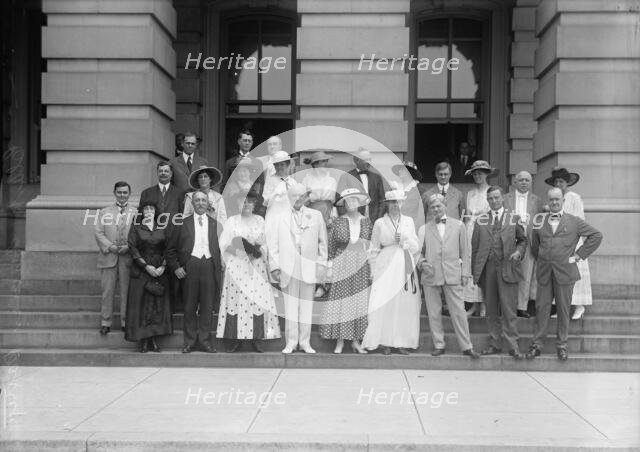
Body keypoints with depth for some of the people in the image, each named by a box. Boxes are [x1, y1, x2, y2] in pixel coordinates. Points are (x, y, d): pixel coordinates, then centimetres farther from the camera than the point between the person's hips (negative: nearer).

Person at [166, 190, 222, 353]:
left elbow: (220, 248, 10)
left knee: (207, 306, 2)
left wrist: (218, 269, -1)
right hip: (190, 266, -1)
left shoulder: (215, 224, 13)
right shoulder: (183, 223, 10)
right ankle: (190, 341, 12)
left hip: (209, 266, 1)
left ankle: (204, 340, 12)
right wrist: (175, 267, -2)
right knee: (190, 306, 3)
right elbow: (170, 249, 10)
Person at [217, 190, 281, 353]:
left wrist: (259, 250, -8)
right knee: (236, 299, -6)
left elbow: (266, 243, 11)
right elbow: (224, 244, 1)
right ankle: (235, 339, -1)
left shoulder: (260, 220, 12)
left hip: (256, 266, 1)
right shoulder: (232, 221, 7)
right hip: (236, 266, -1)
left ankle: (256, 339, -1)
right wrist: (240, 248, -12)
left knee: (257, 299, -5)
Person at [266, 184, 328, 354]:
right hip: (288, 268, -1)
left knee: (306, 305, 3)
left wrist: (321, 264, 3)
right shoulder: (278, 217, 7)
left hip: (309, 268, 1)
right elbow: (272, 243, 5)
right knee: (290, 305, 0)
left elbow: (322, 242, 10)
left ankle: (305, 342, 9)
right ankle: (291, 341, 7)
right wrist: (274, 266, -1)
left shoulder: (316, 216, 9)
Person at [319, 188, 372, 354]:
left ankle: (356, 341, 10)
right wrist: (330, 266, -3)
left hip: (362, 266, 2)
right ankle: (340, 341, 4)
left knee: (360, 302, 1)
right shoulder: (337, 222, 2)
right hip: (342, 266, -2)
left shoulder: (367, 222, 7)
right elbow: (331, 245, 3)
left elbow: (373, 247, 8)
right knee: (341, 302, -3)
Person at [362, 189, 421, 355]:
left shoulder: (409, 221, 12)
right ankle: (385, 342, 1)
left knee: (406, 306, -1)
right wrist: (373, 271, 1)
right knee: (385, 305, -7)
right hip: (386, 268, -2)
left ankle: (402, 342, 6)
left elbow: (416, 247, 13)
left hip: (405, 267, 3)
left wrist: (404, 240, -6)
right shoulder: (379, 223, 5)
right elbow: (374, 250, 6)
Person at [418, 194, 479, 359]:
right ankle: (438, 345, 14)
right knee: (434, 314, 4)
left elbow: (464, 251, 11)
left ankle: (466, 346, 5)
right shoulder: (424, 229, 11)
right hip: (430, 276, 1)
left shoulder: (458, 226, 11)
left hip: (452, 276, -1)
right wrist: (422, 263, -8)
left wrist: (465, 273, 4)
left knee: (459, 312, -2)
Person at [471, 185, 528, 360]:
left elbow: (523, 240, 17)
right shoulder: (480, 220, 13)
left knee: (509, 308, -6)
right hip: (487, 268, 2)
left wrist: (519, 252, -4)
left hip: (507, 267, -2)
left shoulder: (514, 218, 9)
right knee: (491, 309, 6)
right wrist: (475, 270, 4)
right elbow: (474, 246, 11)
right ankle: (495, 344, 13)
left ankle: (512, 345, -1)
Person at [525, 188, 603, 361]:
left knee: (563, 309, 5)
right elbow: (534, 245, 22)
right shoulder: (539, 222, 9)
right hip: (544, 273, 2)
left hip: (565, 272, -1)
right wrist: (540, 260, 10)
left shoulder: (574, 222, 3)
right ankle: (537, 344, 11)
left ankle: (561, 345, 16)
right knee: (542, 308, 3)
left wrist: (579, 255, -1)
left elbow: (596, 236, 3)